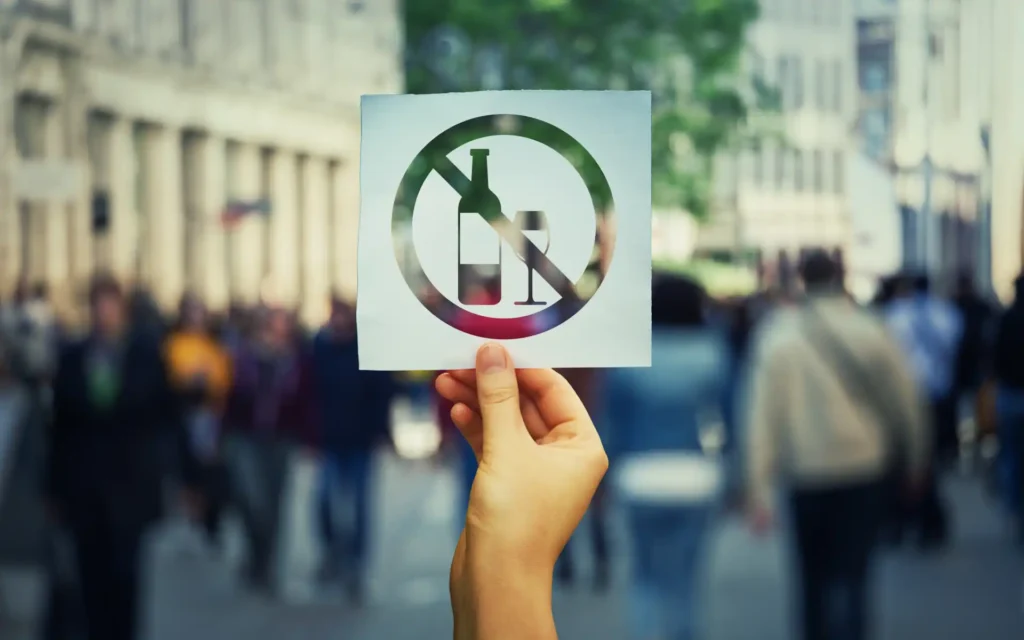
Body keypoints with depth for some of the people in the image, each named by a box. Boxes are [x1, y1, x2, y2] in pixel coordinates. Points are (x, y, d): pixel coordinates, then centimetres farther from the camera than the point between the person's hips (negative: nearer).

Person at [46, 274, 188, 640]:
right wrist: (55, 486, 5)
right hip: (83, 484, 2)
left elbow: (168, 416, 3)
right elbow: (60, 427, 6)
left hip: (131, 483, -2)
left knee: (125, 572, -3)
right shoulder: (73, 357, 5)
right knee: (93, 574, 4)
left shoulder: (147, 354, 1)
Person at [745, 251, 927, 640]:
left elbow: (763, 417, -9)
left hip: (805, 477, 1)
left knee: (815, 577, 19)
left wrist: (758, 491, -7)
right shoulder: (869, 329, -4)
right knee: (852, 577, -1)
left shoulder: (777, 337, -5)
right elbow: (906, 399, 3)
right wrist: (914, 458, 19)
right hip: (864, 466, -1)